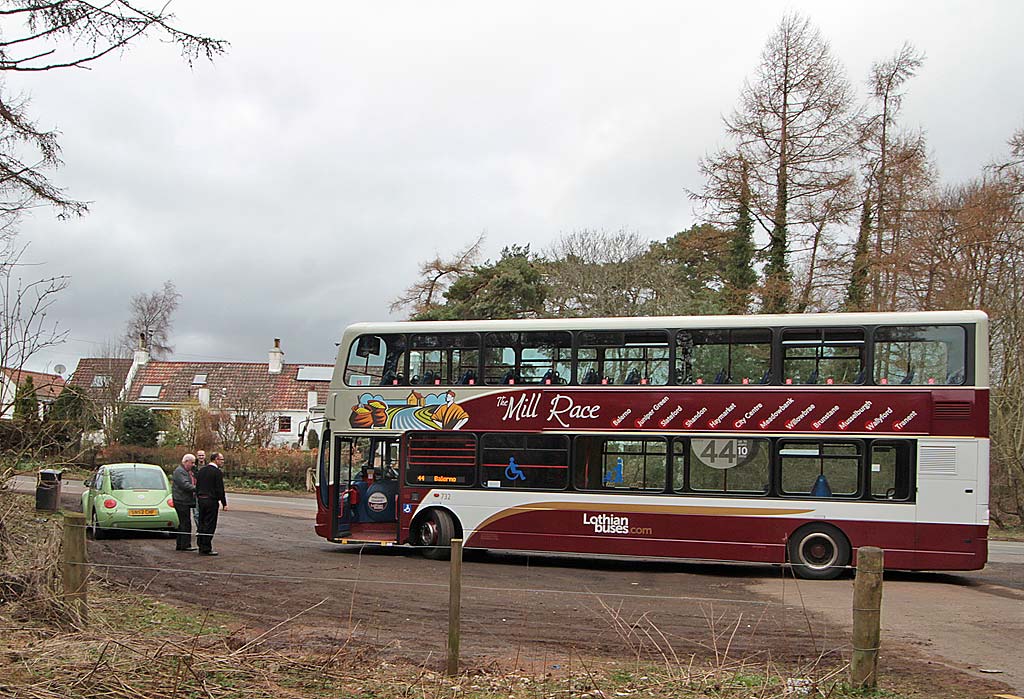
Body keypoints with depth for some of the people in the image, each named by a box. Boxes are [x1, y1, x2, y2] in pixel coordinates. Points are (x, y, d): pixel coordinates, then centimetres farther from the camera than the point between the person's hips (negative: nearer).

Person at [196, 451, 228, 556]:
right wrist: (224, 504, -9)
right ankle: (206, 549, -2)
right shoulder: (217, 472, -13)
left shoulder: (202, 470, 10)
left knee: (202, 524, 14)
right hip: (211, 501, -8)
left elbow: (197, 486, 15)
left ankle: (201, 547, 19)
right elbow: (220, 489, -14)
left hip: (201, 500, 8)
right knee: (210, 525, -3)